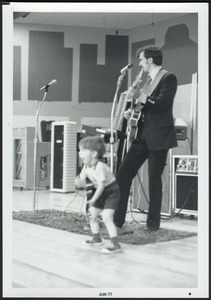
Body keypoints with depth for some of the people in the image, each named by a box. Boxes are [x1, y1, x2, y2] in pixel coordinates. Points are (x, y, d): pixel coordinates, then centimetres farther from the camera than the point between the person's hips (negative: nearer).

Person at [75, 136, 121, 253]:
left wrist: (93, 199, -27)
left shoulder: (99, 167, -28)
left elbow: (101, 185, -28)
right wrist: (80, 182, -23)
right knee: (92, 214, 14)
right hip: (101, 193, 9)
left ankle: (116, 245, -18)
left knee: (107, 217, -20)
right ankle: (97, 239, 32)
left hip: (112, 192, -9)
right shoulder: (86, 167, -1)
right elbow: (83, 180, 1)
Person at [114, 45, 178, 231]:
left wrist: (140, 96, -24)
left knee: (154, 178, -2)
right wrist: (133, 112, 9)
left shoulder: (168, 78, -6)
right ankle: (117, 219, 7)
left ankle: (153, 223, 11)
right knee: (123, 173, 1)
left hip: (158, 137, -8)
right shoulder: (149, 80, 18)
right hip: (143, 135, 8)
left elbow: (162, 103, -20)